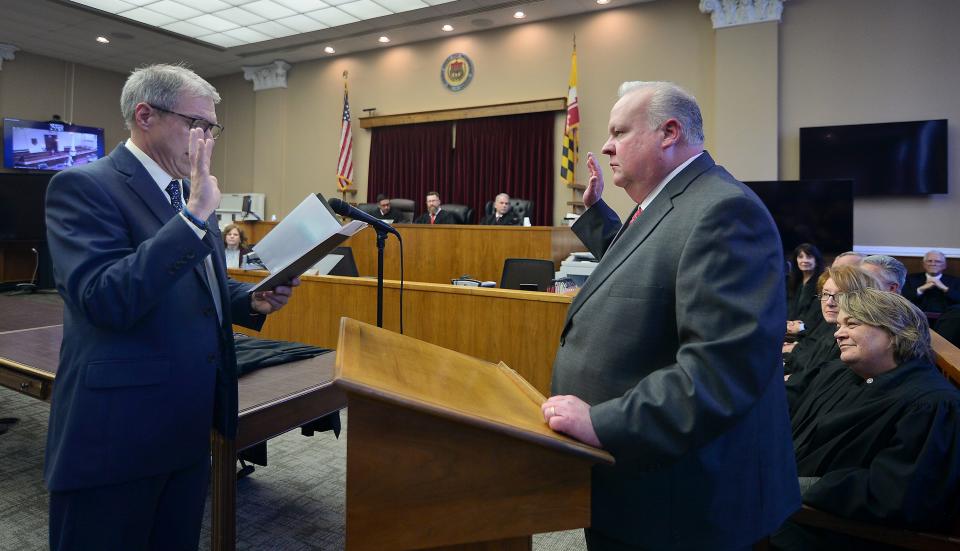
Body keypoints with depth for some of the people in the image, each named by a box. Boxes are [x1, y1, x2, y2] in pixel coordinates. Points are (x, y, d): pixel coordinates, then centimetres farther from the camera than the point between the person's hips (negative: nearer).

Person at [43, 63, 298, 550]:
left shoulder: (190, 194, 11)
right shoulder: (83, 186, -13)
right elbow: (107, 301, -27)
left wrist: (254, 300, -1)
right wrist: (194, 215, -28)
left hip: (188, 425, 8)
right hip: (116, 431, -8)